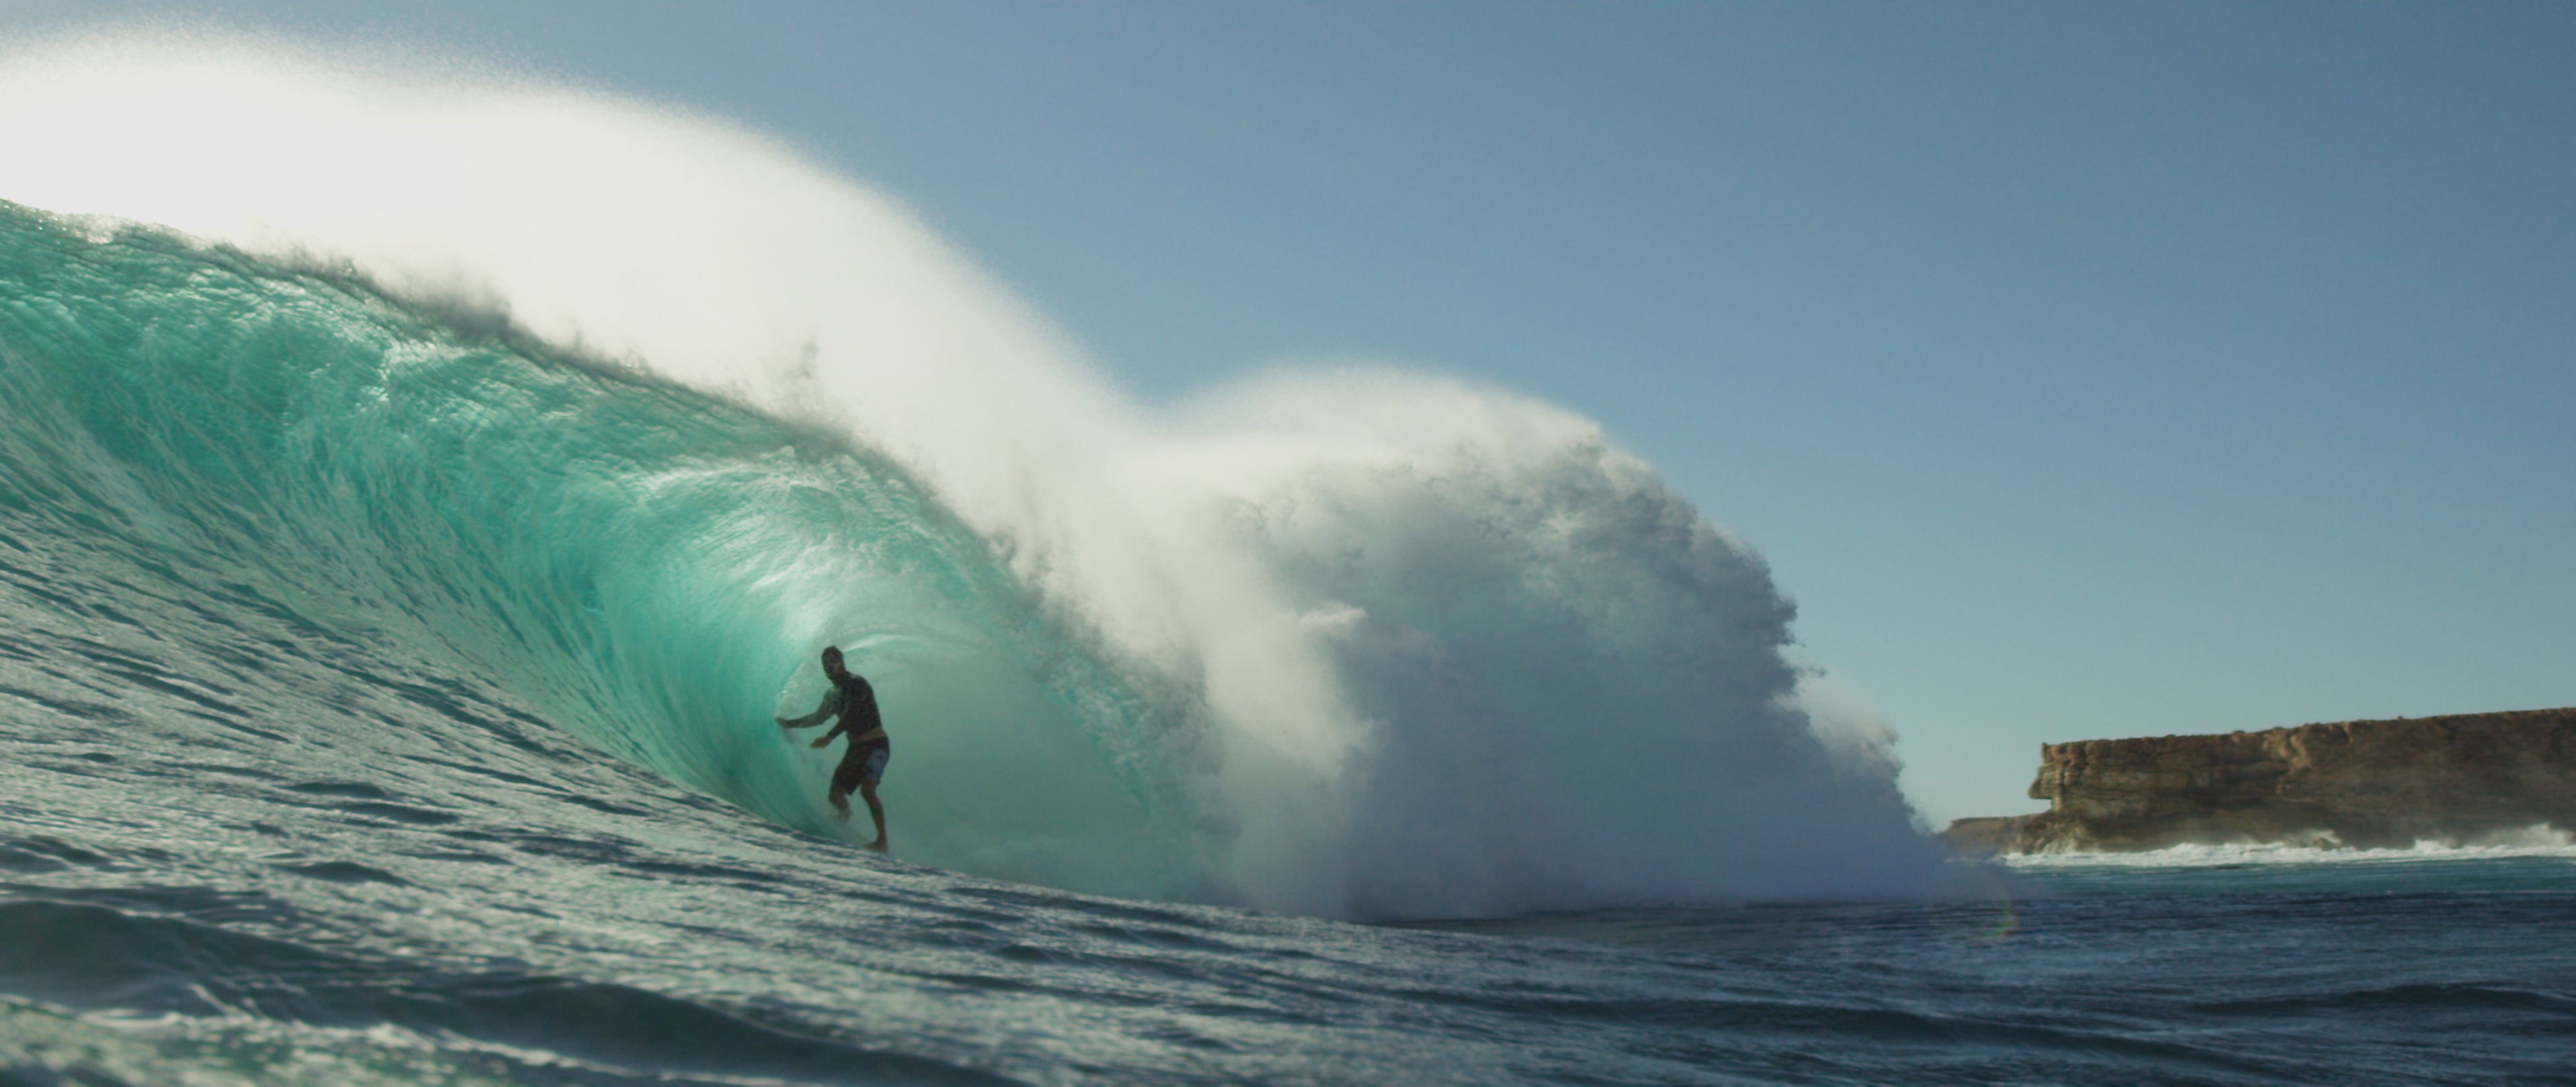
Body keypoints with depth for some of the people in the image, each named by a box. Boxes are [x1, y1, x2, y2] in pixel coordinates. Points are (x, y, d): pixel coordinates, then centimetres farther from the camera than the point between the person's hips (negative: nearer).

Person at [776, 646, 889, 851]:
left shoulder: (857, 684, -10)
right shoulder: (834, 694, 15)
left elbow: (851, 715, -24)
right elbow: (819, 717, 33)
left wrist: (829, 737, -32)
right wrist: (790, 724, 36)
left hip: (876, 745, -8)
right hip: (856, 748, 8)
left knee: (867, 790, -27)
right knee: (836, 796, 3)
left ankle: (882, 842, -29)